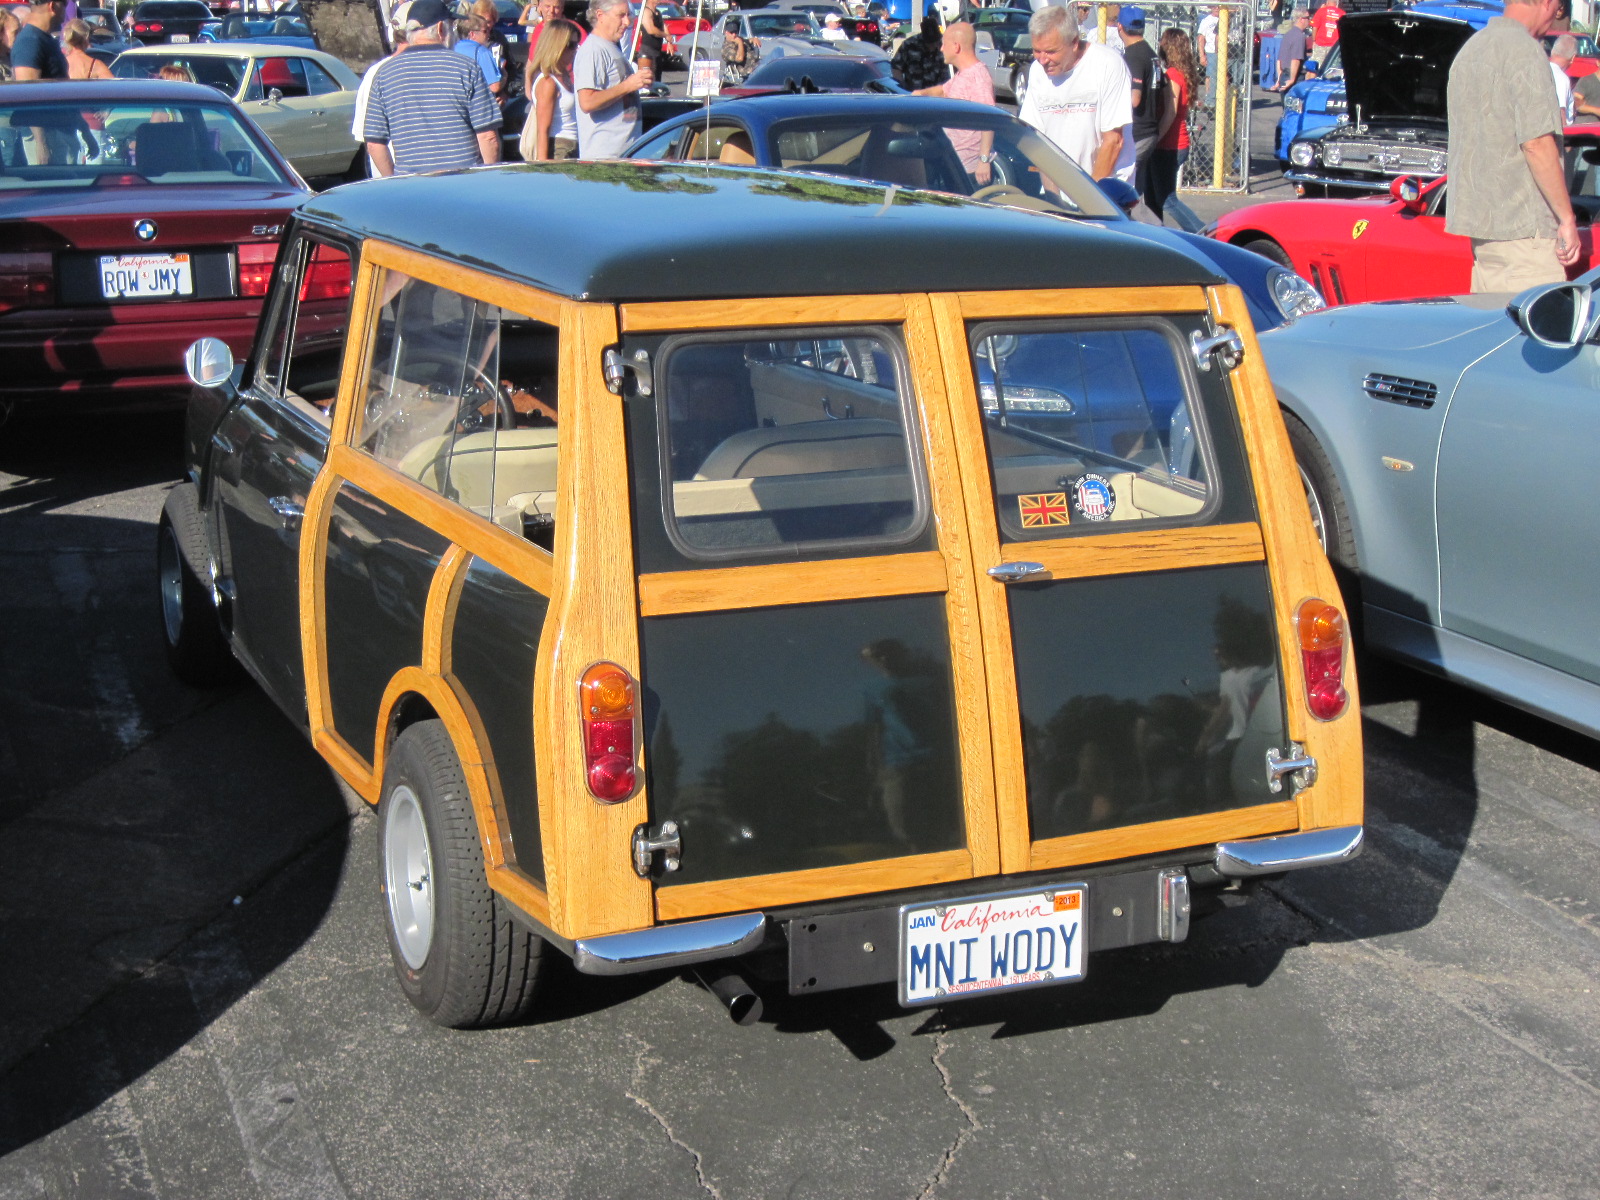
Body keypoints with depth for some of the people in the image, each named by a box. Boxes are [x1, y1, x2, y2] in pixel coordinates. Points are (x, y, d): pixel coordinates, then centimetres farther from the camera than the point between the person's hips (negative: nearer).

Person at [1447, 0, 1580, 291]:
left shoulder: (1470, 48, 17)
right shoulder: (1524, 50, -12)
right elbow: (1536, 143, -19)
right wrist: (1567, 218, -14)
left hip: (1478, 222, 9)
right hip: (1522, 226, -9)